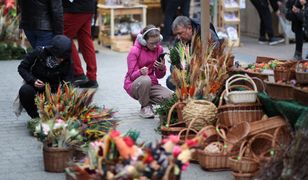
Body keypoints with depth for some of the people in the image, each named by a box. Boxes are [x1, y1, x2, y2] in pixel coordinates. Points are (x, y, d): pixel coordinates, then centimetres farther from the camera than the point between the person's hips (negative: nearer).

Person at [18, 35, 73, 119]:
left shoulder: (67, 62, -15)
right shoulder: (39, 53, -19)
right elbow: (22, 68, -8)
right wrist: (33, 80, -24)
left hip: (53, 89, 1)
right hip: (35, 85, -1)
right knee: (25, 91, -36)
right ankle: (35, 116, -11)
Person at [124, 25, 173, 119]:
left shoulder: (159, 49, 1)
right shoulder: (135, 51, -13)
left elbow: (159, 76, 6)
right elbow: (132, 75, -15)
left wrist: (162, 68, -18)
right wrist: (141, 72, -38)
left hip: (151, 84, 4)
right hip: (133, 85, -4)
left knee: (169, 96, -24)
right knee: (145, 79, -40)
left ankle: (148, 101, 7)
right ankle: (145, 107, -14)